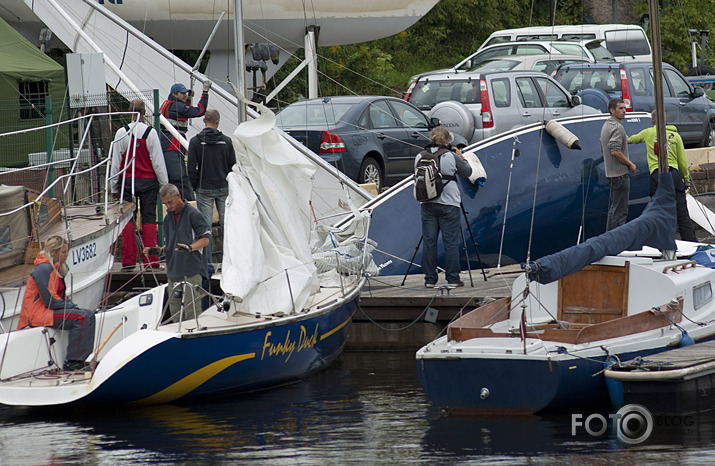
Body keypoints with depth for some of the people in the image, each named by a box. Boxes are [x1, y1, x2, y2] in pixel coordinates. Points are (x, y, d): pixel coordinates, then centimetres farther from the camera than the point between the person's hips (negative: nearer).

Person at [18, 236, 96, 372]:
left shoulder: (57, 267, 15)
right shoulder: (44, 269, -18)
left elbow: (60, 295, 22)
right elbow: (50, 300, -21)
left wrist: (72, 305, 3)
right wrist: (72, 307, -12)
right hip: (38, 314, -10)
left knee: (89, 315, 2)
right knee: (80, 317, -23)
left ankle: (86, 358, -3)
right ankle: (72, 362, -23)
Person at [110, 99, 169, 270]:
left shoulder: (121, 133, -4)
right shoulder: (151, 133, -6)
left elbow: (116, 162, 1)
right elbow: (158, 161, -3)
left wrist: (114, 187, 9)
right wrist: (165, 184, 5)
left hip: (127, 180, 0)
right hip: (148, 181, 0)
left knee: (128, 220, 3)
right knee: (149, 220, 3)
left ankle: (128, 260, 1)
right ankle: (151, 260, 0)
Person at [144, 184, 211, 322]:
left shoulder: (193, 214, -4)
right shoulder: (168, 218, 19)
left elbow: (205, 239, -9)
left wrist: (189, 248, -26)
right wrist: (159, 250, 4)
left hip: (191, 272, -7)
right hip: (173, 272, 7)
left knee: (190, 311, -11)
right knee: (175, 312, 7)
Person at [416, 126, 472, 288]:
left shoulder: (420, 157, 2)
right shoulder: (451, 156, -9)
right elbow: (467, 172, 3)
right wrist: (461, 157, 19)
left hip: (427, 205, 4)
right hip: (448, 204, -3)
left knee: (429, 242, 8)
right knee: (451, 242, 2)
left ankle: (430, 279, 9)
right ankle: (453, 279, 4)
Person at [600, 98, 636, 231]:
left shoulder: (606, 125, 17)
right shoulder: (617, 127, -16)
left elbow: (603, 149, 26)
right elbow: (615, 151, -26)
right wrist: (630, 164, -15)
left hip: (610, 173, 10)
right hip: (620, 173, -10)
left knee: (613, 209, 16)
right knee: (620, 211, -8)